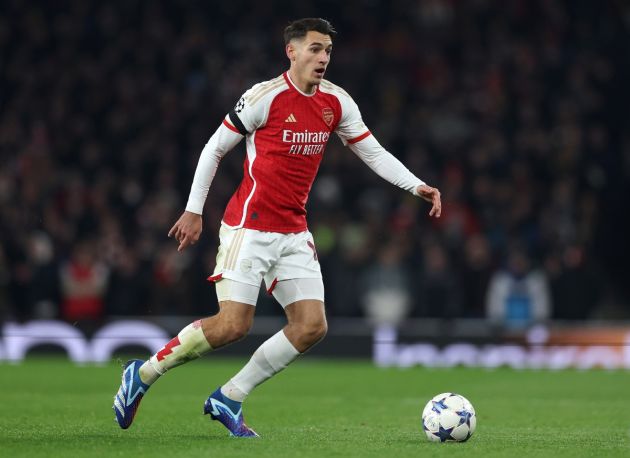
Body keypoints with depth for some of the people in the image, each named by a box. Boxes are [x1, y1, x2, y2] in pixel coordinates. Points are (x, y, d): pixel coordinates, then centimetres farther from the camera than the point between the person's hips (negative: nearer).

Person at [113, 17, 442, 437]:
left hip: (294, 233, 7)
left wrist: (417, 186, -1)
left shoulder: (336, 102, 5)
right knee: (233, 325, -15)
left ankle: (229, 400, 7)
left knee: (312, 327, -4)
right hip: (249, 226, -7)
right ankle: (142, 374, 4)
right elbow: (215, 148, -4)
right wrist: (193, 210, -6)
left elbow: (373, 152, 12)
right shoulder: (265, 97, -12)